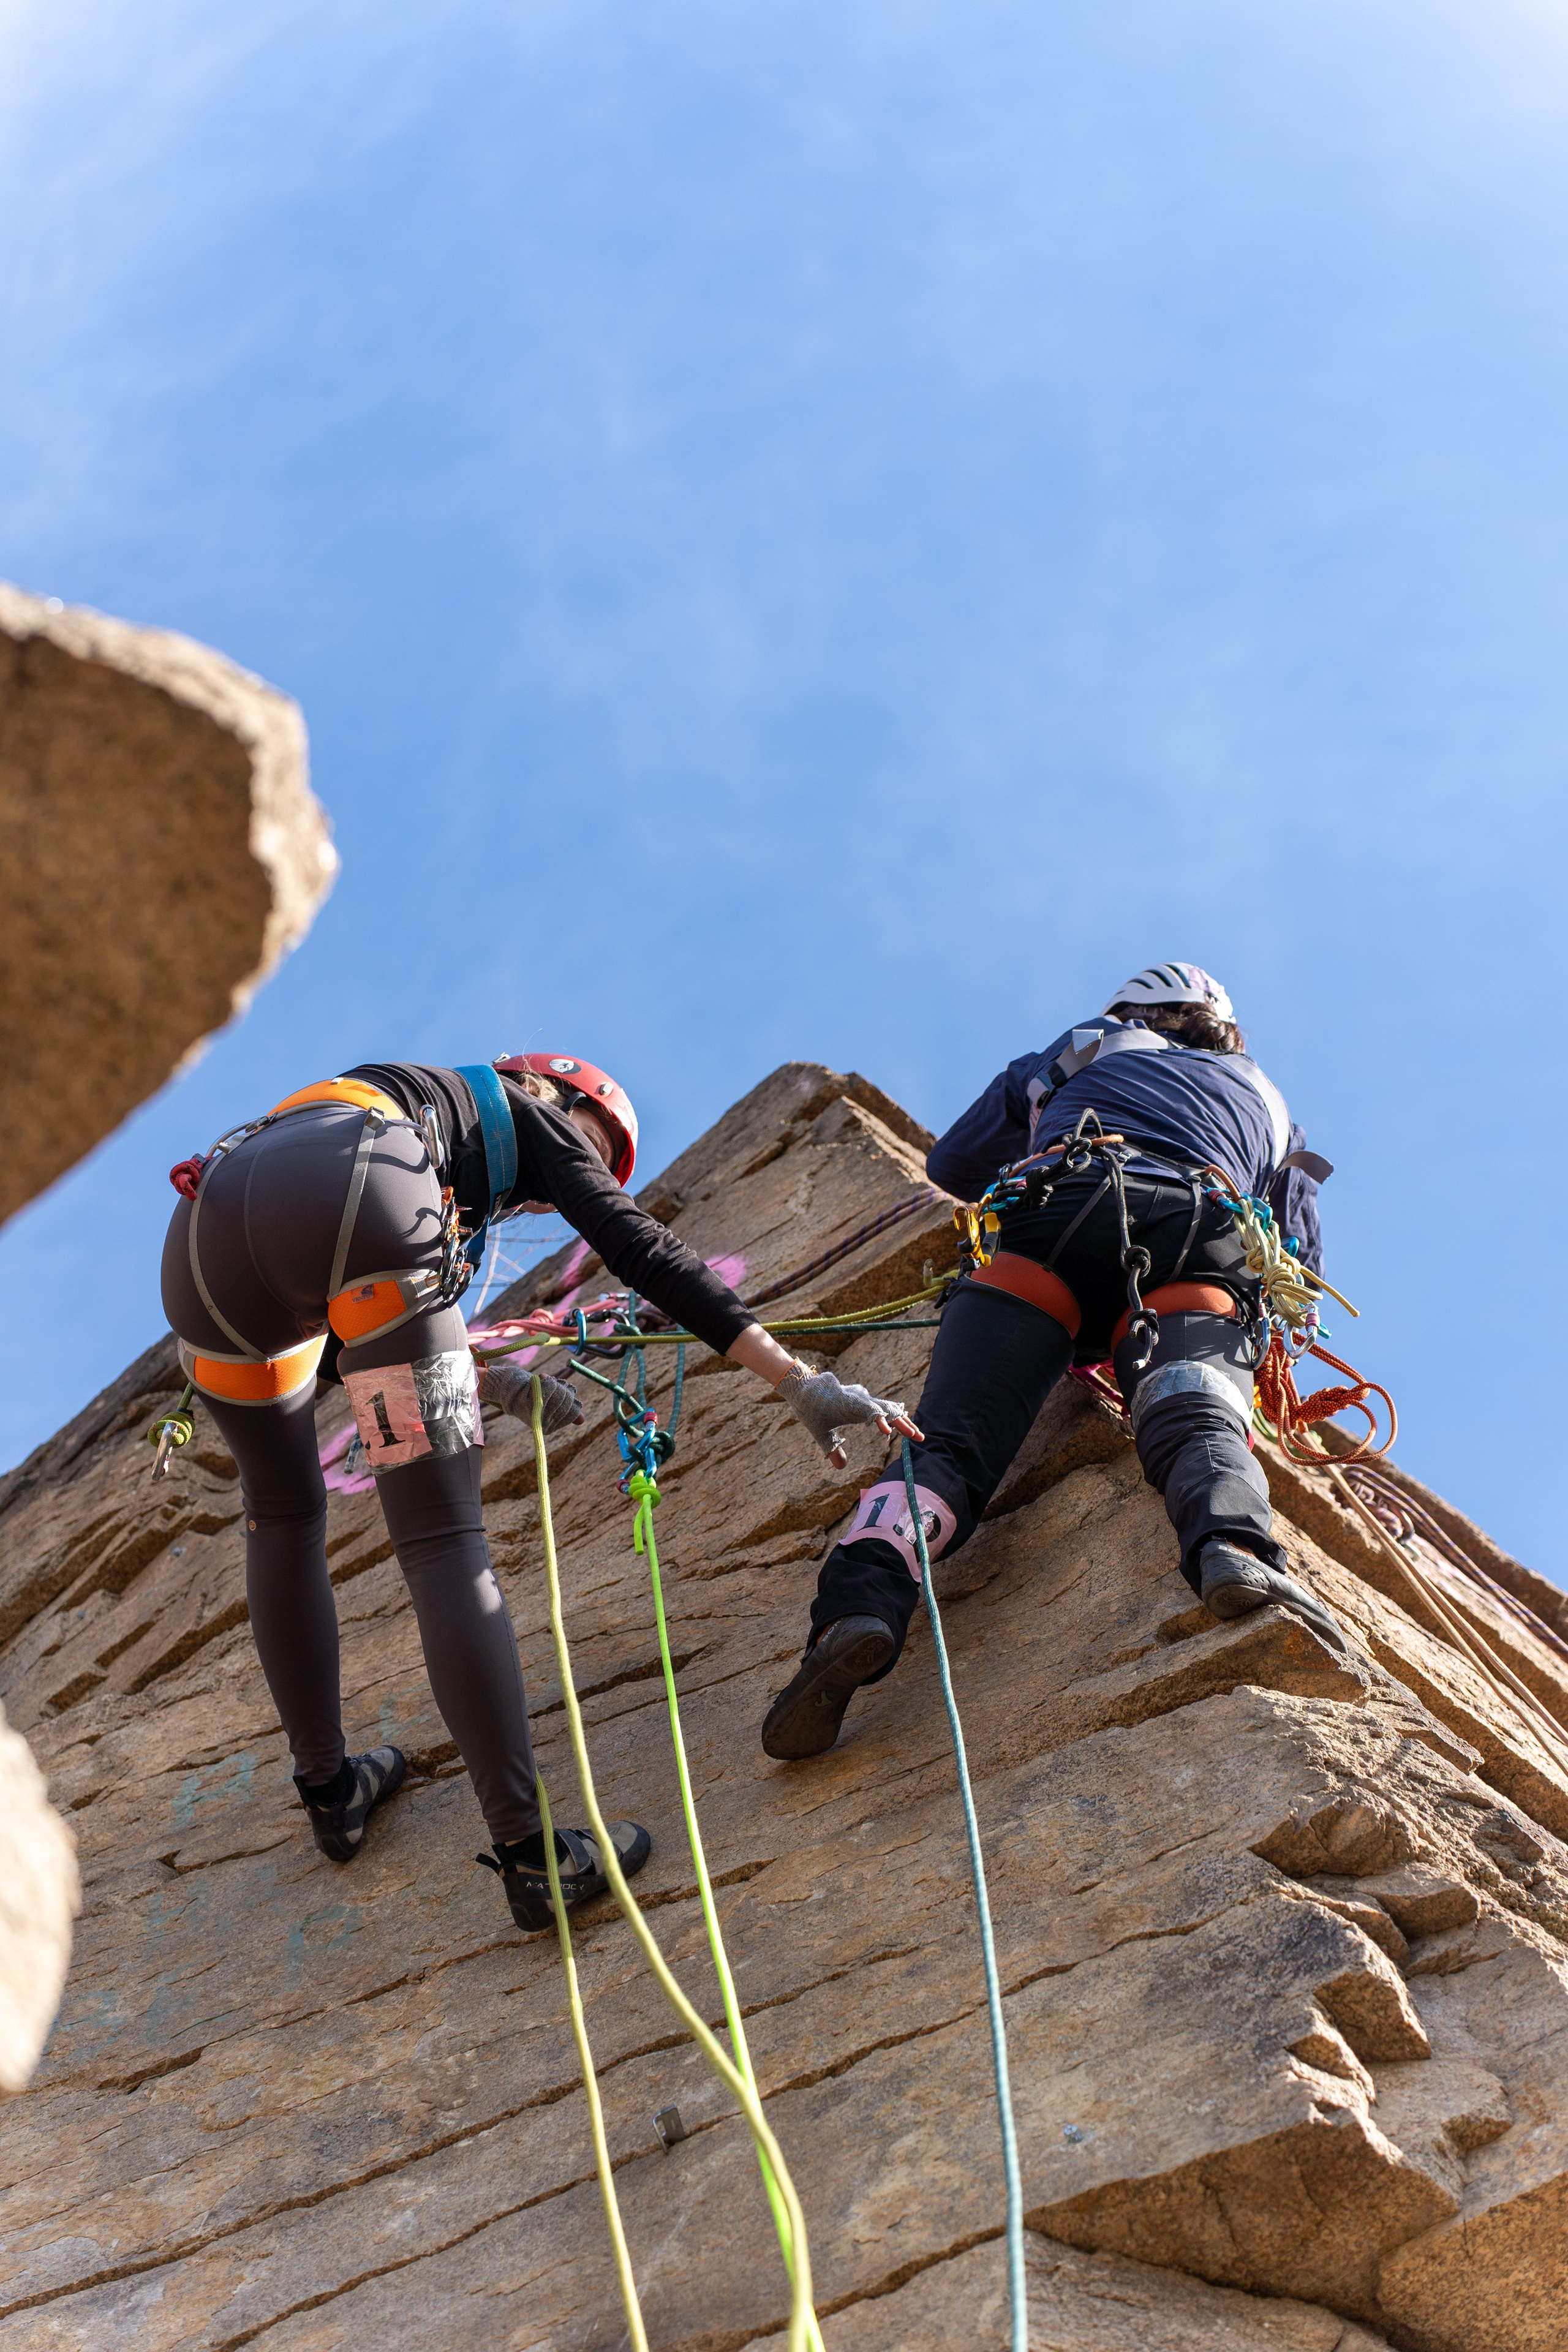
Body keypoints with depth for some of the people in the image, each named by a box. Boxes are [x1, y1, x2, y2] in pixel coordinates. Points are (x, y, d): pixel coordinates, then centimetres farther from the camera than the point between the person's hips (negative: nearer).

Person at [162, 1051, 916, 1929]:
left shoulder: (411, 1100, 44)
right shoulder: (529, 1117, 28)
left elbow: (330, 1346, 43)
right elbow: (644, 1253, 10)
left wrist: (485, 1383, 44)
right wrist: (800, 1381, 5)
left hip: (207, 1222, 6)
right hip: (359, 1202, -6)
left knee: (283, 1511, 26)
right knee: (444, 1539, -2)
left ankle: (331, 1790, 36)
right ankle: (531, 1854, -4)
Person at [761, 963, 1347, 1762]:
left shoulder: (1083, 1050, 40)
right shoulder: (1265, 1097, 42)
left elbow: (951, 1166, 47)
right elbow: (1303, 1271, 36)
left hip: (1056, 1221, -1)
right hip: (1203, 1248, 1)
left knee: (952, 1433, -14)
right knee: (1194, 1422, -23)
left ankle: (862, 1602, -41)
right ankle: (1236, 1546, -58)